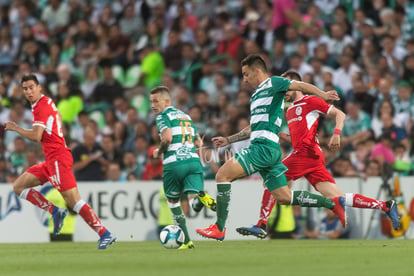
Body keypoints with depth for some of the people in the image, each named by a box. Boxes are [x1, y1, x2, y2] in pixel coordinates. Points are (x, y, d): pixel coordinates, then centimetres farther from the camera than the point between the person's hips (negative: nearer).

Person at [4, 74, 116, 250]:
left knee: (73, 201, -16)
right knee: (18, 186, 9)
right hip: (51, 160, 10)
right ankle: (55, 211, 4)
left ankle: (105, 234, -16)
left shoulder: (41, 106, -13)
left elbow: (36, 136, -22)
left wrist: (15, 128, -9)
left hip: (58, 159, -10)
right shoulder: (47, 102, 16)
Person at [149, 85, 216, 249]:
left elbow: (167, 138, -16)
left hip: (174, 164, -5)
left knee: (172, 201, 16)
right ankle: (202, 197, -44)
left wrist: (159, 151, 1)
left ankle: (186, 240, 15)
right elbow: (198, 142, 23)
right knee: (194, 202, -7)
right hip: (193, 160, 5)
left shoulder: (163, 116, 1)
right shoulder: (185, 116, 23)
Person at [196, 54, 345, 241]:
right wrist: (229, 140, 35)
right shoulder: (257, 95, 27)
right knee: (284, 197, 7)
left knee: (222, 175, -13)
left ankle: (219, 228, -14)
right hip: (262, 148, 10)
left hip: (265, 147, -10)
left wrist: (322, 94, -31)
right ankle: (333, 203, 11)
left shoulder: (272, 84, 0)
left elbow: (300, 86, -14)